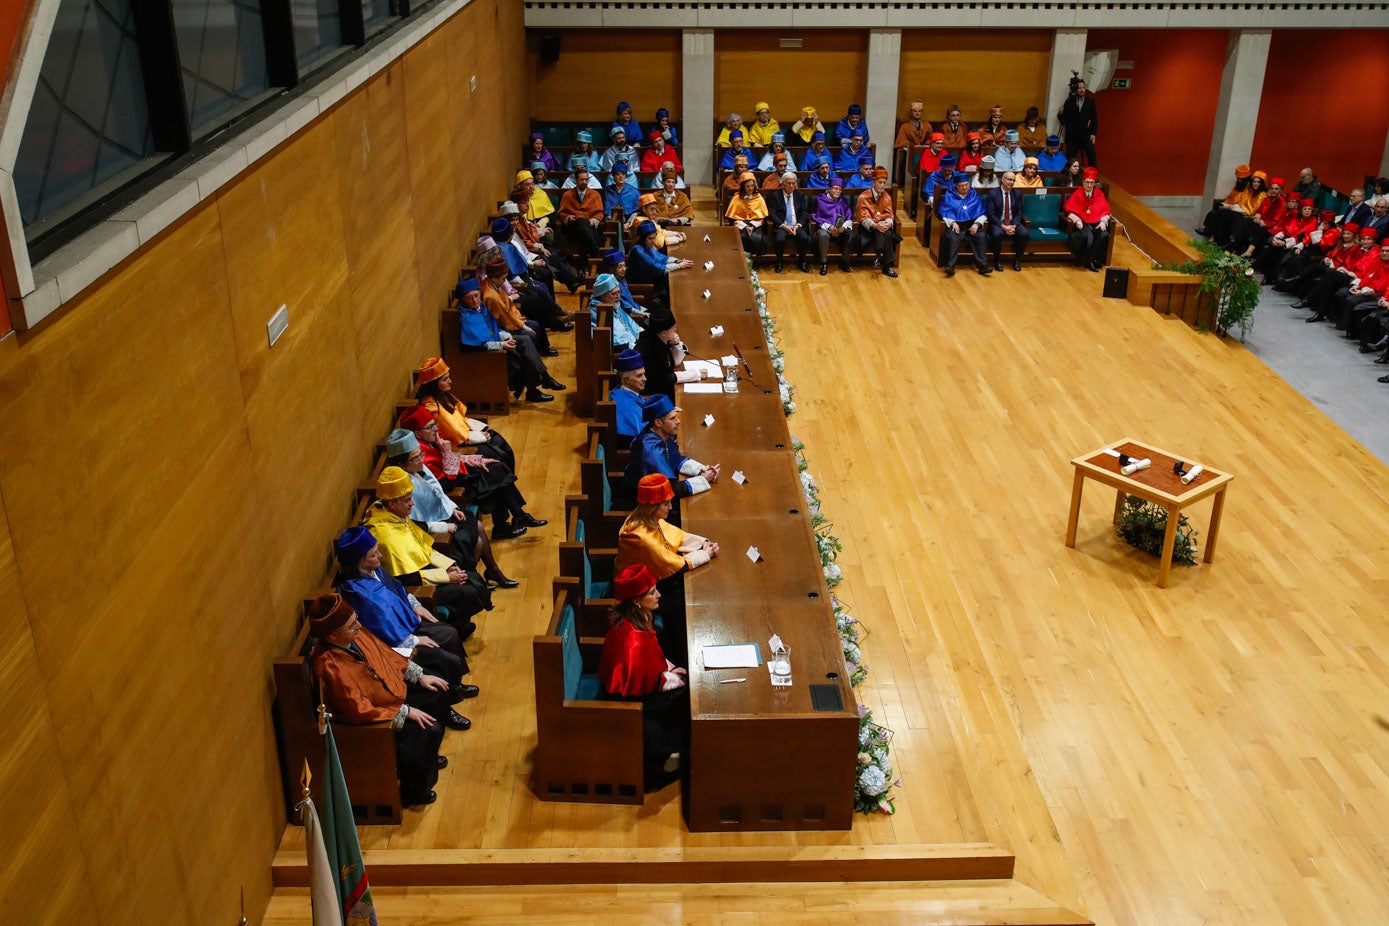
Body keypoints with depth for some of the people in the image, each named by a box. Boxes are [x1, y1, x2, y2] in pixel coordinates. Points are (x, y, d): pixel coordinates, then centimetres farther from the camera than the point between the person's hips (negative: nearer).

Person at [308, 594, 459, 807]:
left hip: (391, 692, 9)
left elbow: (387, 655, 7)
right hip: (370, 719, -9)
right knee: (430, 730, -19)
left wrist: (419, 676, 5)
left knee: (438, 692, 13)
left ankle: (427, 756, 34)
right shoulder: (330, 667, -35)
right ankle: (414, 791, 6)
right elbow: (360, 711, -30)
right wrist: (406, 712, -24)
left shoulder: (355, 633, -11)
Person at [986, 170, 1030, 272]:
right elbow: (991, 214, -9)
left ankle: (1017, 260, -6)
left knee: (1025, 234, -27)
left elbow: (1019, 213, 7)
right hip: (998, 223, -3)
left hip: (1014, 223, 3)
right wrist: (1003, 226, -20)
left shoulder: (1018, 193, 9)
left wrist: (1014, 226, -13)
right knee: (997, 234, -37)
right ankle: (997, 261, -13)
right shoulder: (992, 193, -3)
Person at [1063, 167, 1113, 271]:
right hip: (1082, 223, -3)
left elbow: (1105, 210, 13)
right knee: (1087, 237, -35)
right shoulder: (1077, 194, 2)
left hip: (1096, 223, 3)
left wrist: (1103, 222, -5)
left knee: (1105, 235, -27)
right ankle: (1086, 260, -15)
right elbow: (1069, 209, 2)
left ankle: (1091, 259, -14)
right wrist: (1077, 220, -13)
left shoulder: (1099, 194, 11)